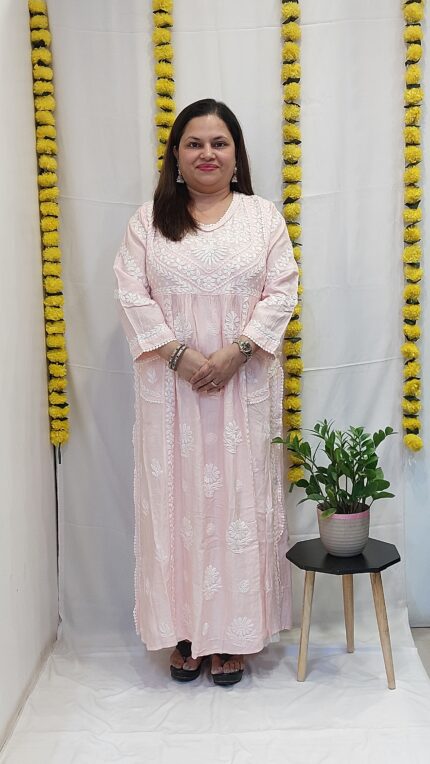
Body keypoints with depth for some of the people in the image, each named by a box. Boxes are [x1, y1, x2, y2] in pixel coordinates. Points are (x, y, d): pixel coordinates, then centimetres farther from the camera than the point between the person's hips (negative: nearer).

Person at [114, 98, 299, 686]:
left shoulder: (263, 215, 6)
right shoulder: (149, 220, 6)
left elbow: (281, 291, -1)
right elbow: (132, 292, -1)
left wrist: (234, 353, -14)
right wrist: (178, 354, -13)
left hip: (245, 384, 0)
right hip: (171, 385, 1)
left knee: (239, 496, 3)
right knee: (177, 498, 4)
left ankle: (233, 635, 16)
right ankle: (183, 631, 19)